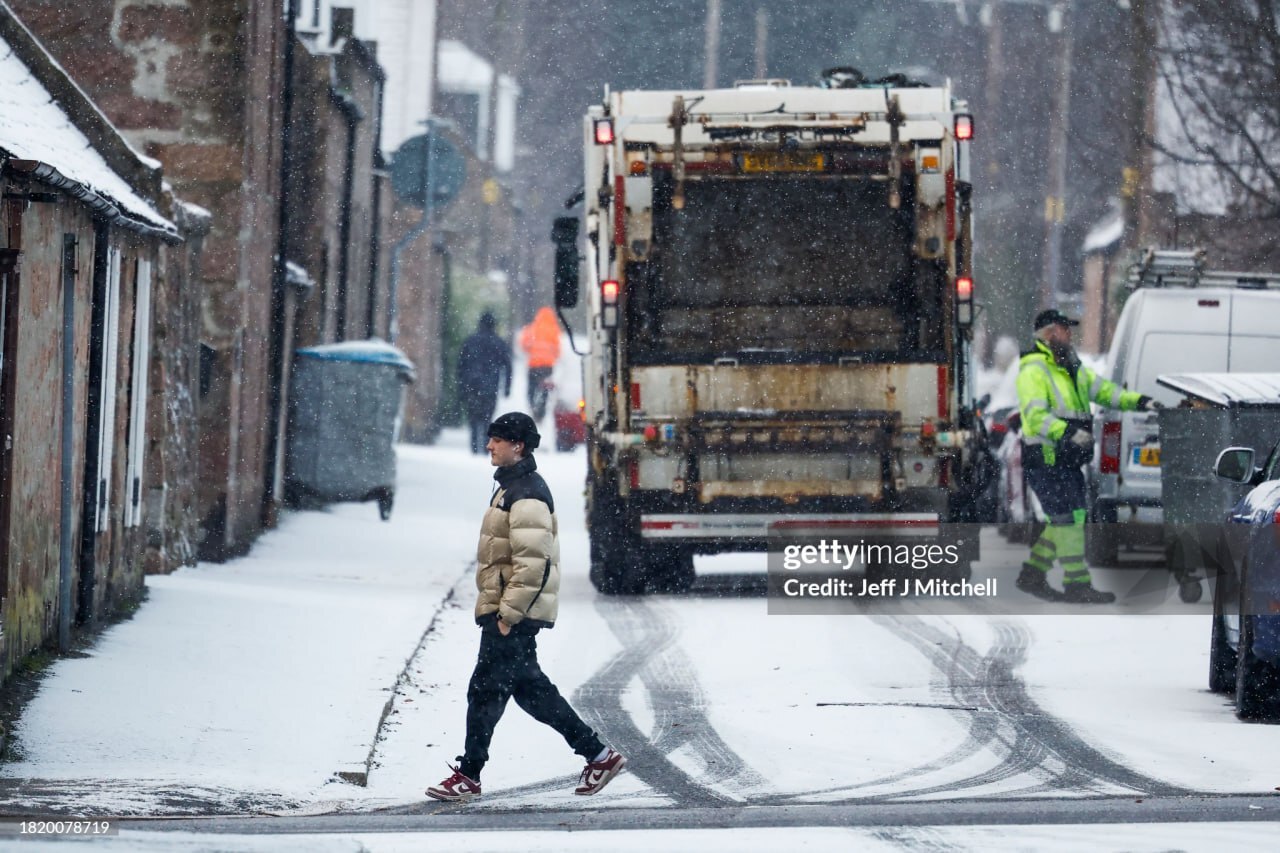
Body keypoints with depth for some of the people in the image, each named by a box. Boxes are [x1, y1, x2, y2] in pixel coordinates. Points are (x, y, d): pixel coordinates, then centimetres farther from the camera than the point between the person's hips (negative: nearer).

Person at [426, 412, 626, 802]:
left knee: (486, 690, -5)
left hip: (513, 613, -11)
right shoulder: (512, 486, 16)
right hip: (505, 609, 11)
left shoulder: (526, 495, -17)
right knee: (530, 688, 14)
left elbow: (532, 561, -23)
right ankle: (598, 755, 18)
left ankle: (468, 776, 2)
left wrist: (509, 612, -23)